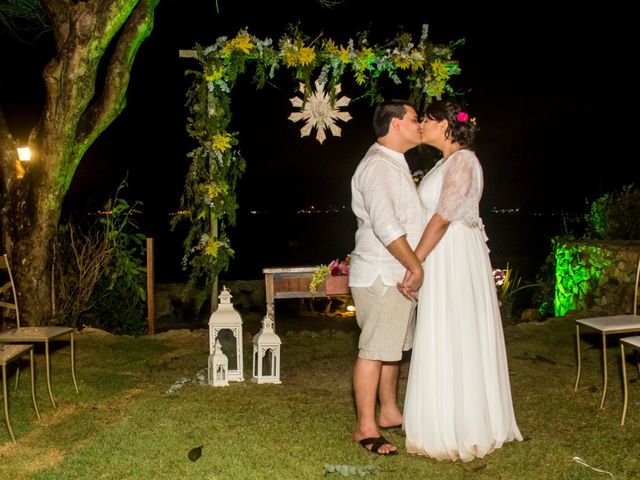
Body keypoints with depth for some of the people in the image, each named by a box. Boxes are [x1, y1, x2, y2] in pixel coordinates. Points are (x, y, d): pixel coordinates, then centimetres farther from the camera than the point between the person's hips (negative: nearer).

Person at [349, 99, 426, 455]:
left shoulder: (394, 164, 18)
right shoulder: (378, 165, -16)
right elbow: (386, 226, -25)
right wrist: (416, 266, -17)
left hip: (397, 275, 10)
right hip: (381, 276, -10)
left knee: (393, 347, 17)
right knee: (375, 350, -3)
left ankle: (390, 413, 30)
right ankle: (366, 428, 7)